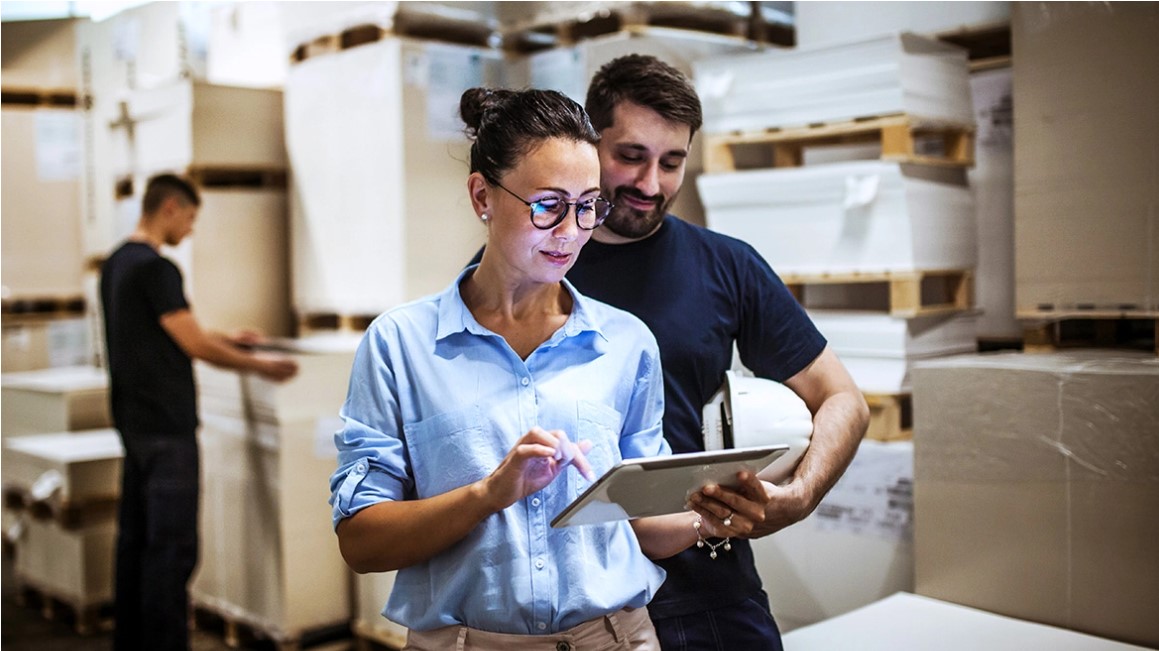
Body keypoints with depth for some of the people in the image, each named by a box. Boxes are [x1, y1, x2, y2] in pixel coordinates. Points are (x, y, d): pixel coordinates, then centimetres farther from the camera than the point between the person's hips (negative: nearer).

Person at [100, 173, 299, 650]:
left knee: (135, 538, 15)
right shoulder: (156, 269, -17)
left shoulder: (116, 263, 13)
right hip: (165, 425, -10)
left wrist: (230, 340, 22)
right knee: (173, 545, -5)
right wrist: (259, 366, -5)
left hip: (133, 420, 10)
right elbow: (194, 345, -16)